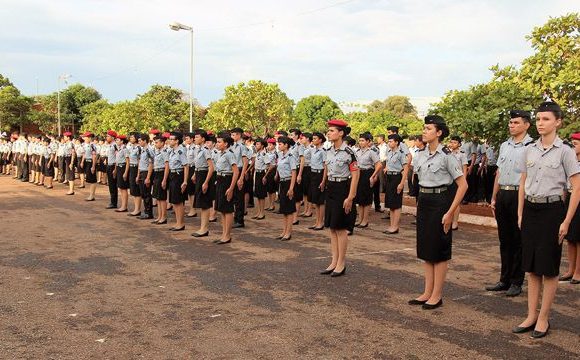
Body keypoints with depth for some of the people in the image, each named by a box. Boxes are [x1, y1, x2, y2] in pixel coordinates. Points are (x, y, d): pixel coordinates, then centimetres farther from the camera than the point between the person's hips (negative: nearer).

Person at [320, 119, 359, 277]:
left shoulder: (348, 152, -15)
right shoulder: (329, 151, 7)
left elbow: (355, 175, -15)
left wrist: (350, 197, -18)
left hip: (342, 189, -8)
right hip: (330, 189, 8)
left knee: (341, 228, 0)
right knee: (332, 228, 10)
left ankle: (341, 264, 11)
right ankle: (334, 262, 18)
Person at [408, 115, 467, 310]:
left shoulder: (446, 155, -13)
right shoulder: (420, 154, 6)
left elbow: (463, 185, -14)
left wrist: (450, 212, -16)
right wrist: (421, 201, 12)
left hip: (440, 202, -7)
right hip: (423, 202, 7)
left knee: (439, 250, 2)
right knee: (425, 248, 11)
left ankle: (437, 295, 13)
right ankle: (427, 292, 21)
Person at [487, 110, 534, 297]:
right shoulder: (504, 146, 14)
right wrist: (494, 198, 16)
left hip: (519, 195, -7)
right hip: (502, 195, 7)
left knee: (518, 240, 3)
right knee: (504, 239, 13)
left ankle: (516, 282, 15)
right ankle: (504, 280, 24)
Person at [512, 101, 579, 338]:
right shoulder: (529, 150, 7)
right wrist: (520, 214, 10)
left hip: (552, 209, -5)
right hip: (530, 209, 5)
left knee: (549, 268, 4)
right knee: (531, 266, 10)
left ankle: (543, 318, 15)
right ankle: (531, 316, 20)